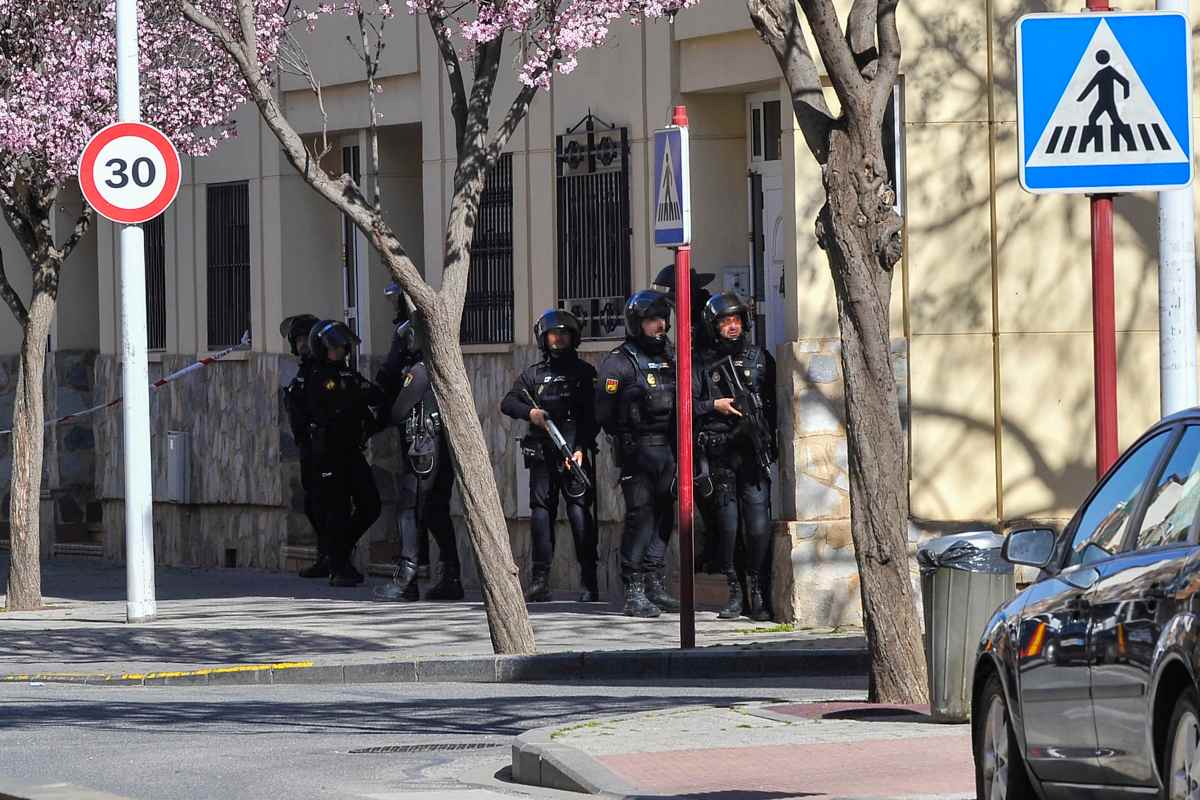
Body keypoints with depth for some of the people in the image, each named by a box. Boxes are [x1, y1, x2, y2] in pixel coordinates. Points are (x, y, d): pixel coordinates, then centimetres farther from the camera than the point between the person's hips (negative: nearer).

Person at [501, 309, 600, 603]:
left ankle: (589, 582, -9)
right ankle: (540, 580, 4)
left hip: (575, 452, -3)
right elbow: (507, 403, 9)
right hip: (542, 454, 3)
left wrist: (580, 449, -12)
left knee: (579, 512, -11)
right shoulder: (533, 374, 15)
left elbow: (592, 415, 1)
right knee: (541, 512, 0)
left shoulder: (584, 372, 8)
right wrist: (529, 412, -12)